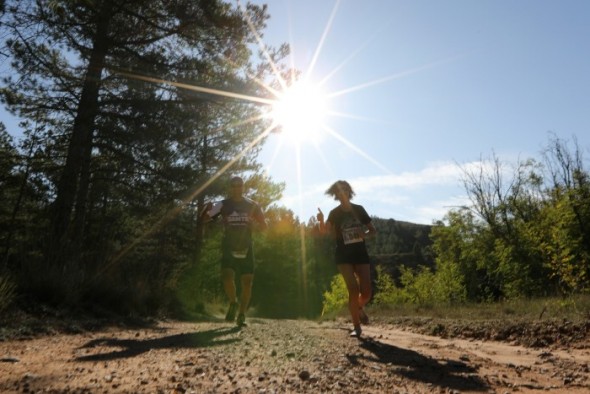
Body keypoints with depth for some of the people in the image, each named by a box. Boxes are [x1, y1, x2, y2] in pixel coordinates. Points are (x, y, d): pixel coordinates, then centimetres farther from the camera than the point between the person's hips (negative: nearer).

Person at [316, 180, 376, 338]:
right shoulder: (335, 213, -1)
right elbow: (324, 232, -12)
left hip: (360, 253, 2)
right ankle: (356, 327, 1)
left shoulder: (359, 209, 3)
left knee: (366, 291, -1)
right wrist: (321, 221, -33)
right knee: (353, 289, -11)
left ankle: (359, 308, 33)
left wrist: (365, 234, -14)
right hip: (344, 255, -2)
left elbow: (373, 230, 9)